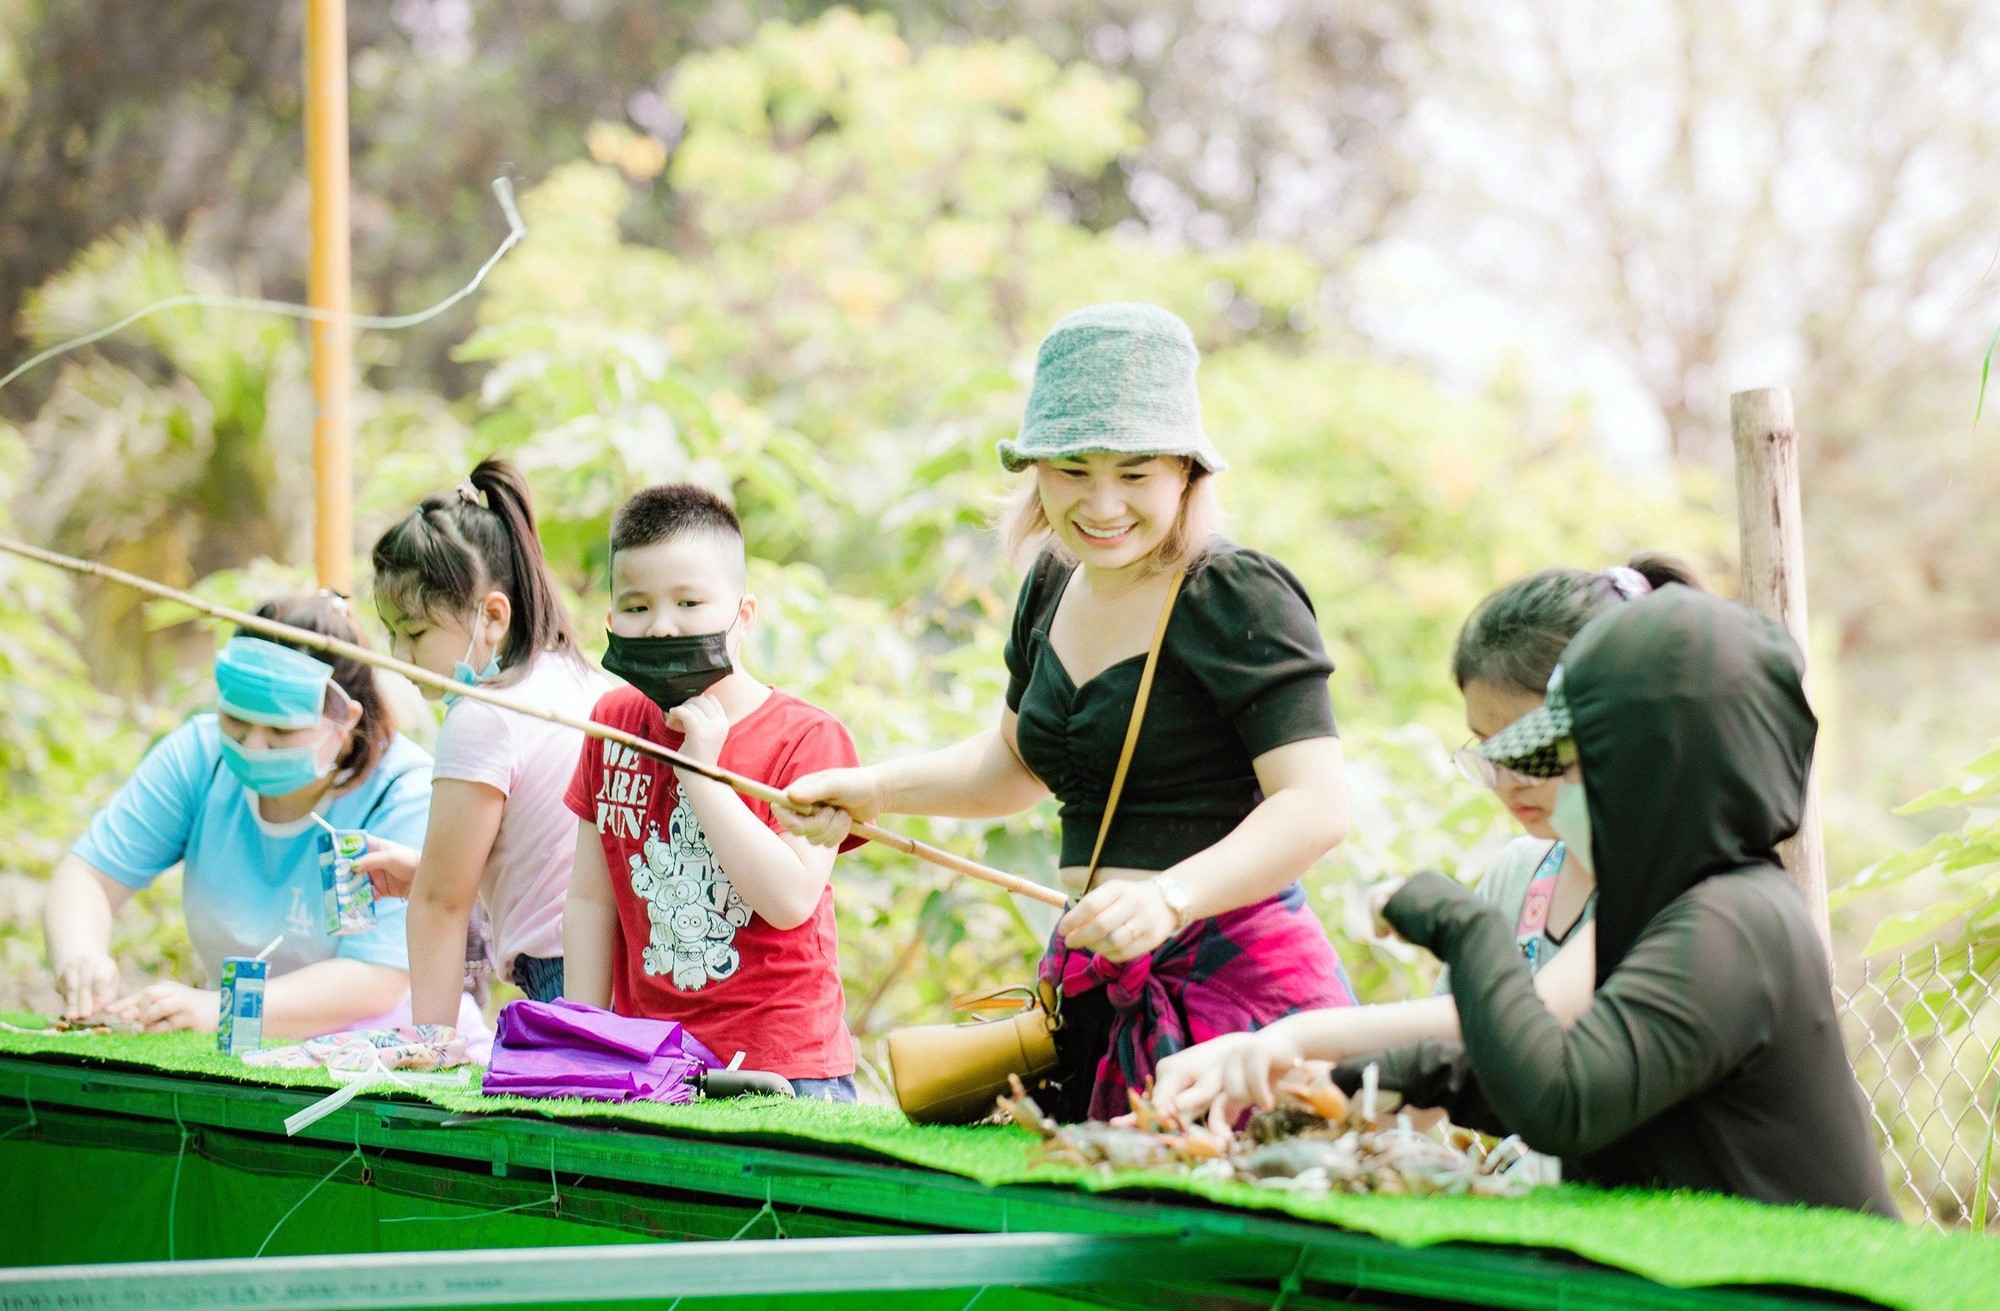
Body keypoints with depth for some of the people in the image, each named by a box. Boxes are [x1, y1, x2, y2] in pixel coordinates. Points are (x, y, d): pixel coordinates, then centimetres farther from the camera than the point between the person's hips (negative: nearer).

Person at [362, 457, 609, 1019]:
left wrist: (431, 1040, 2)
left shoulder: (482, 720, -10)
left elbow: (441, 902, -4)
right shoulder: (586, 685, 15)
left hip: (566, 989, -9)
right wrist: (431, 870, 22)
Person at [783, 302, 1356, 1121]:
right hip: (1091, 988, 7)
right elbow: (1019, 761, 30)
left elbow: (1315, 808, -21)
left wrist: (1169, 900, -35)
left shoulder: (1241, 600, -12)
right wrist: (872, 790, 16)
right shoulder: (1056, 585, 13)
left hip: (1240, 986, -7)